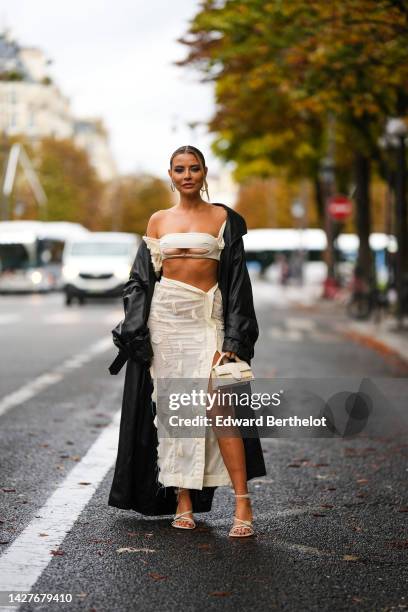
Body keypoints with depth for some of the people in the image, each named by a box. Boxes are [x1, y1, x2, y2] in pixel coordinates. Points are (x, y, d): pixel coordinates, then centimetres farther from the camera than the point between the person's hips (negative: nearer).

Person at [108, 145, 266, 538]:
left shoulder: (223, 218, 6)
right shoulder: (158, 221, 12)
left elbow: (237, 280, 2)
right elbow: (142, 278, 13)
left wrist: (234, 338, -6)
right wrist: (135, 330, 3)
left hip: (206, 317, -2)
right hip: (164, 315, 2)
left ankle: (242, 503, -14)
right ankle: (183, 502, 8)